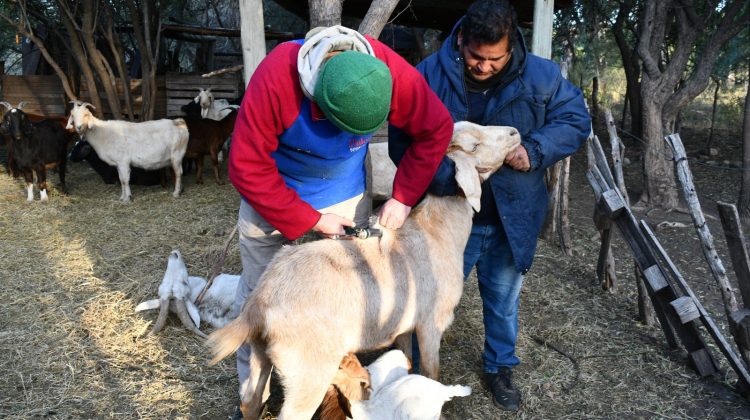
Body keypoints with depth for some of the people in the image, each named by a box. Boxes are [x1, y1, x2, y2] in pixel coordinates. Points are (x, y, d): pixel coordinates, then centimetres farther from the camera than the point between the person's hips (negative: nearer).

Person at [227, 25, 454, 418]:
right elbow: (248, 168, -27)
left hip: (346, 198, 2)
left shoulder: (393, 73, -26)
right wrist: (310, 221, -24)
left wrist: (403, 197, -14)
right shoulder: (275, 78, -34)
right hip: (272, 197, -1)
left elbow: (436, 129, -10)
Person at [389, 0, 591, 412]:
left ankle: (499, 368, 44)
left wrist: (534, 150, -18)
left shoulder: (541, 75, -8)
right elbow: (401, 141, -11)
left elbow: (576, 119, 1)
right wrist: (444, 180, -27)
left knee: (503, 301, 20)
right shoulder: (428, 75, -13)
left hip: (511, 219, 2)